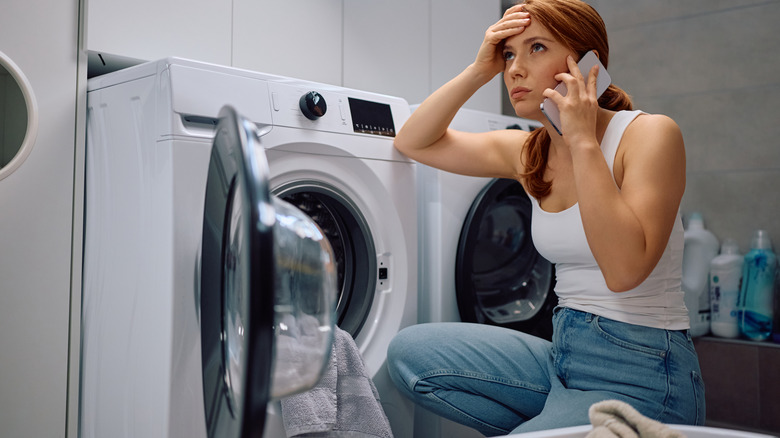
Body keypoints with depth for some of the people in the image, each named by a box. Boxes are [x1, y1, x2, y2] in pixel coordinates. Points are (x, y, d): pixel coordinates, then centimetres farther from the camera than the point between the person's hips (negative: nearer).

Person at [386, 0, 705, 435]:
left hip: (641, 375, -7)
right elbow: (413, 141, 10)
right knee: (410, 351, -1)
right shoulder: (529, 153, 5)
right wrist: (479, 71, -3)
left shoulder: (650, 134, -13)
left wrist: (584, 141, -21)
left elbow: (624, 269, -26)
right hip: (565, 355, 7)